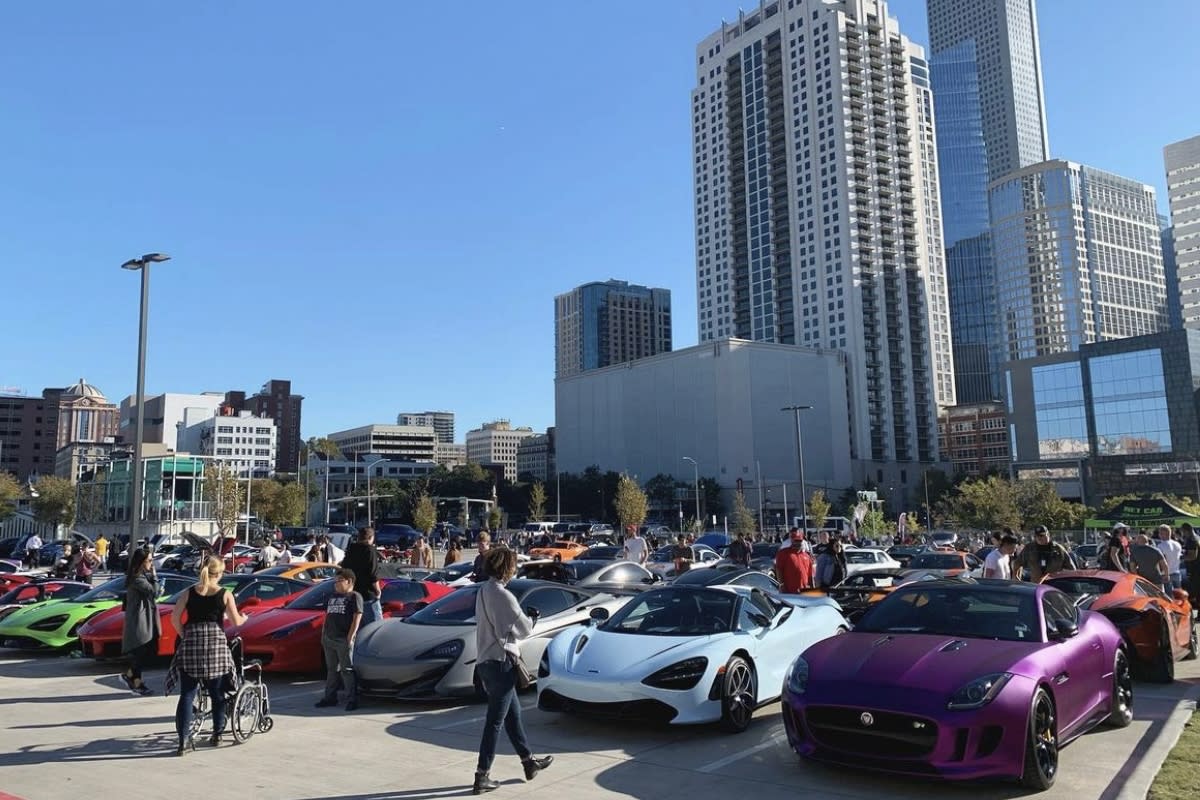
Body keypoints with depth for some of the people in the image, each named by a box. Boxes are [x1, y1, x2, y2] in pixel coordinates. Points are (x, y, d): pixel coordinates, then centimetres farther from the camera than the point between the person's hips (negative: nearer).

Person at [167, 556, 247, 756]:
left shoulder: (188, 592, 6)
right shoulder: (225, 594, 2)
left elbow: (175, 618, 1)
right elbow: (236, 622, 5)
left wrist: (184, 635, 13)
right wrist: (244, 618, 26)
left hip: (191, 643, 1)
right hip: (216, 643, -1)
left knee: (187, 694, 3)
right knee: (217, 694, 13)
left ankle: (184, 740, -4)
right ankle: (217, 735, 21)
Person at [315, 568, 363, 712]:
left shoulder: (354, 596, -2)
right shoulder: (333, 596, 20)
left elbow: (357, 618, -9)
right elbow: (327, 616, 22)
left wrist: (350, 637, -16)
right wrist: (323, 634, 12)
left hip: (344, 639, -7)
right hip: (329, 639, 7)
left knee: (347, 670, -5)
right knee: (331, 669, 13)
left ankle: (352, 699, -2)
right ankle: (330, 697, 21)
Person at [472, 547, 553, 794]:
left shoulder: (483, 591, 8)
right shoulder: (502, 595, -19)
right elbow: (524, 629, -12)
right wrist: (531, 620, 9)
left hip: (486, 661, 9)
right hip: (500, 662, -9)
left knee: (513, 713, 18)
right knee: (495, 721, -2)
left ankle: (529, 761, 30)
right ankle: (482, 776, 4)